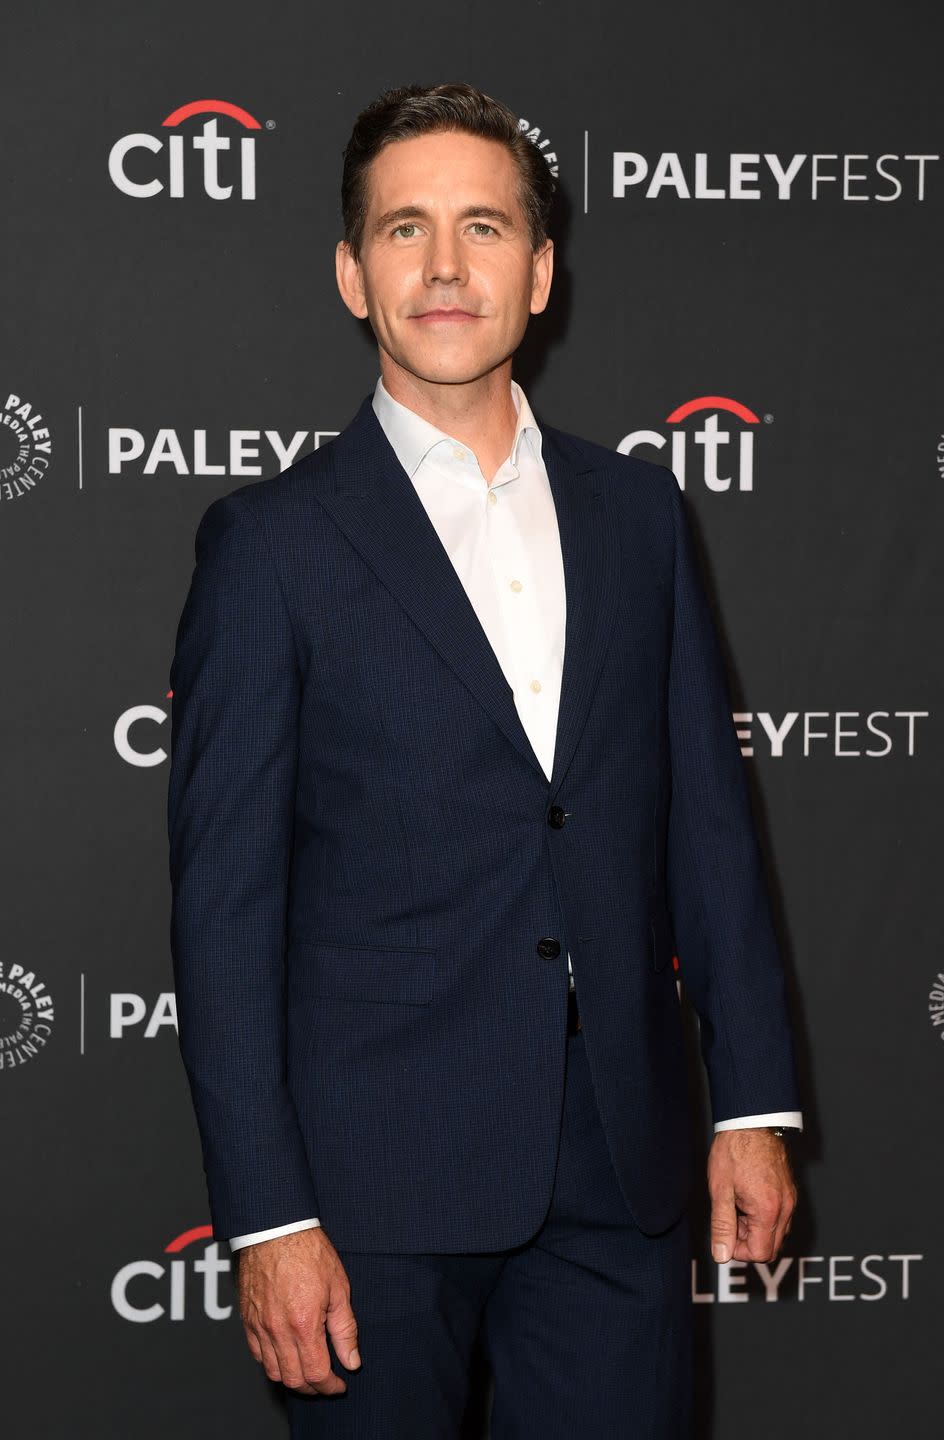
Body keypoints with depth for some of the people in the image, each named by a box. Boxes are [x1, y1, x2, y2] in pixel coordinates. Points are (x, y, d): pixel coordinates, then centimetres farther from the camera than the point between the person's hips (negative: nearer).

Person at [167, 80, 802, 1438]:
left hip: (622, 1172, 3)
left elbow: (708, 812, 10)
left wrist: (754, 1103, 6)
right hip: (381, 1174, -3)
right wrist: (267, 1216, -11)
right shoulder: (273, 539, -4)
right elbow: (224, 900, -6)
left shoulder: (639, 509, 9)